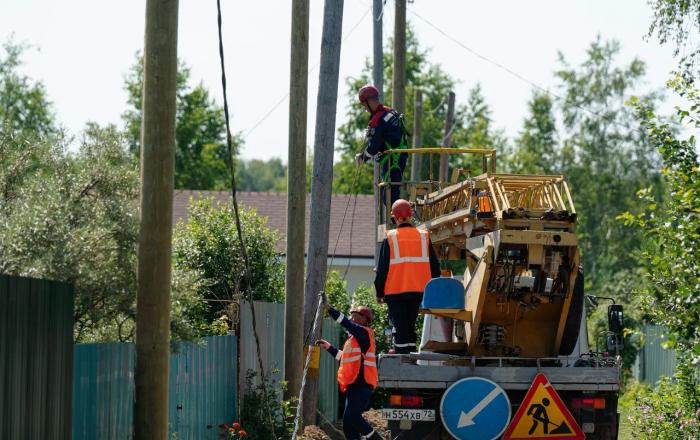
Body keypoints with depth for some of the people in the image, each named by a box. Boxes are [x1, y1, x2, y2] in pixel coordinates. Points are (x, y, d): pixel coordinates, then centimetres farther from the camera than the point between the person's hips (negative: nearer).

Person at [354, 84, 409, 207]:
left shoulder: (377, 120, -16)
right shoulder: (392, 112, 13)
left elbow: (373, 147, -15)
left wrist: (362, 158, 3)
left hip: (391, 161, -10)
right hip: (402, 157, 10)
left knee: (390, 197, -11)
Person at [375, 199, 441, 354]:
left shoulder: (390, 238, -7)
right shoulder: (423, 237, 3)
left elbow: (382, 268, -3)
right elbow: (434, 266, 8)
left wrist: (379, 292, 6)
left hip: (395, 291, -3)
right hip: (418, 290, 3)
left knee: (400, 328, 0)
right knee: (410, 326, 16)